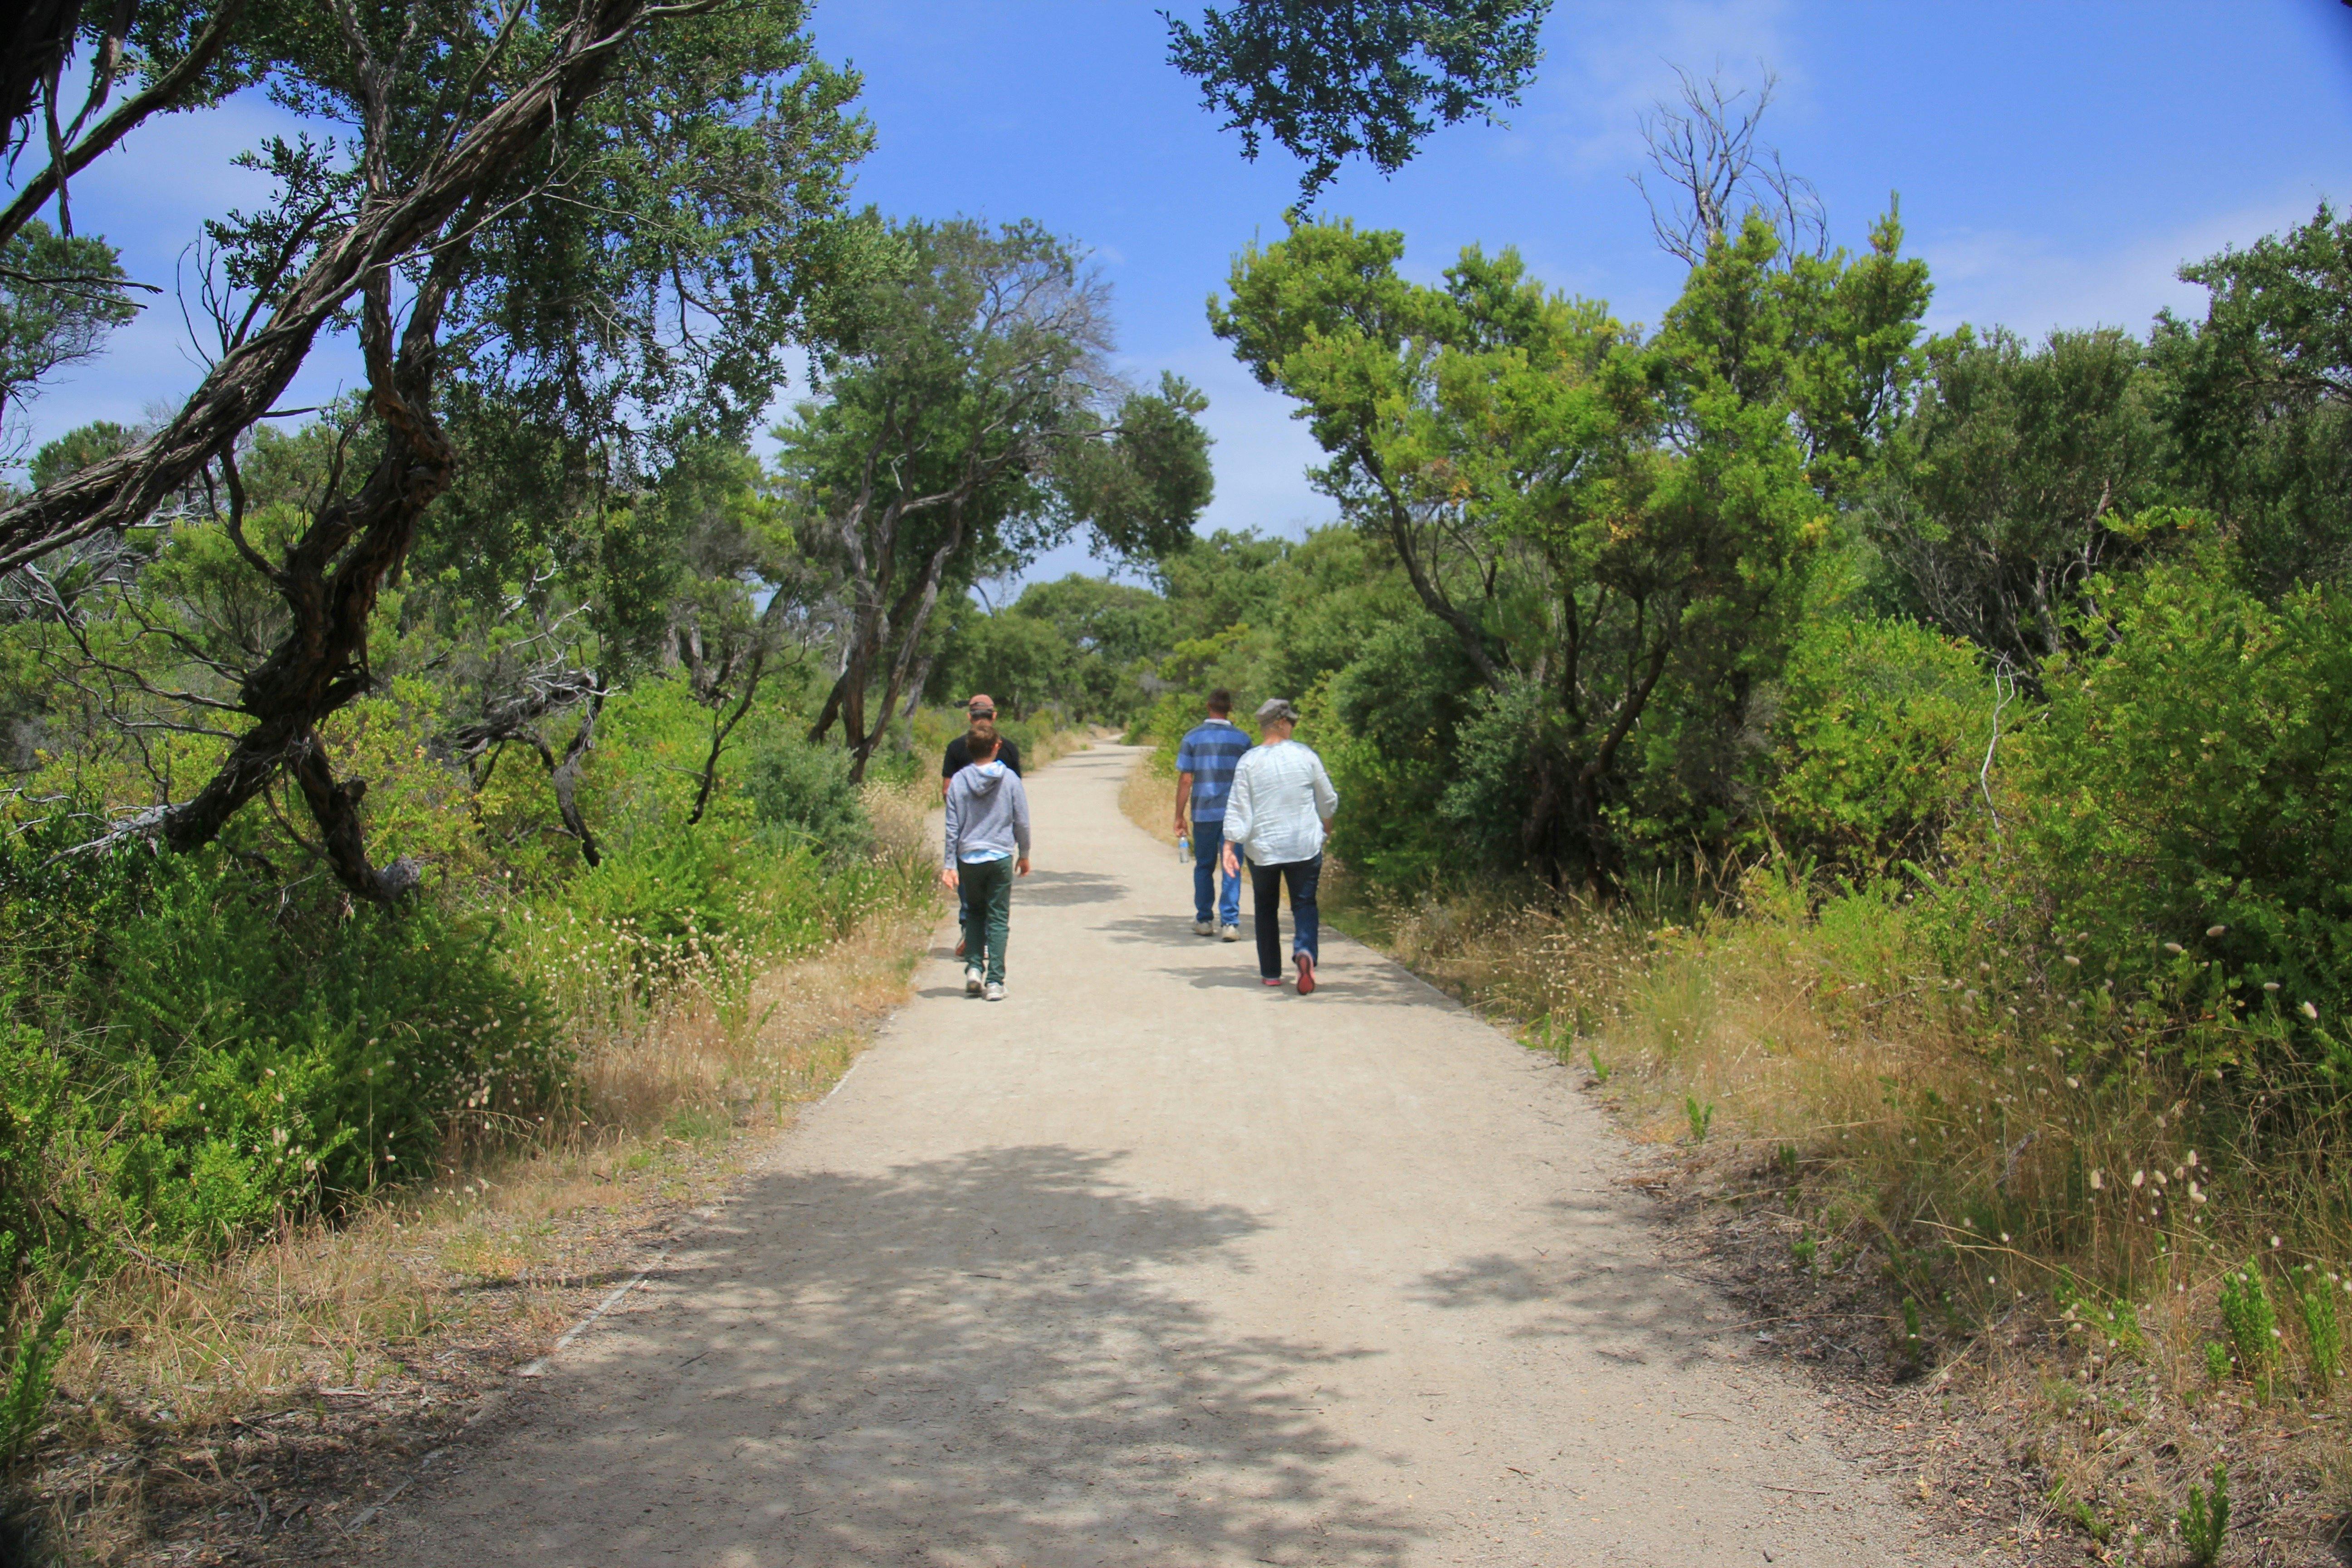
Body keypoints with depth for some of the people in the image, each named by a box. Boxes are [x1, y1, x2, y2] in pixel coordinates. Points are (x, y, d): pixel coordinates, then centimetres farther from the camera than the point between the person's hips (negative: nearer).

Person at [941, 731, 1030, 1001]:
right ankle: (995, 981, -1)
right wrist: (1024, 856, 15)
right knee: (998, 919, 4)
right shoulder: (1010, 780, -3)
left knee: (973, 913, 19)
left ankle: (974, 967, 5)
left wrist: (949, 865, 2)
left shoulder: (958, 781, -2)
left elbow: (952, 827, -2)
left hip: (968, 859, 1)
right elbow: (1022, 823, 2)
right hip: (1001, 857, -1)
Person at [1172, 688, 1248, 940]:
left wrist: (1179, 816, 2)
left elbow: (1185, 780, -4)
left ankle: (1204, 921, 20)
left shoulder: (1192, 737, -1)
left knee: (1204, 867, 14)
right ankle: (1230, 923, -7)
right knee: (1231, 869, 1)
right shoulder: (1242, 739, 2)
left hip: (1204, 813, 0)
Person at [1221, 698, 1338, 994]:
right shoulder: (1305, 755, -4)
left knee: (1266, 909, 15)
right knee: (1304, 904, 7)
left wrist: (1230, 846, -4)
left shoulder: (1248, 761, -6)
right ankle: (1305, 952, -21)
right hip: (1305, 847, 0)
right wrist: (1327, 827, 26)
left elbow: (1238, 808, -8)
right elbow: (1328, 799, 7)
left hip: (1262, 848, 1)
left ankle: (1271, 973, 17)